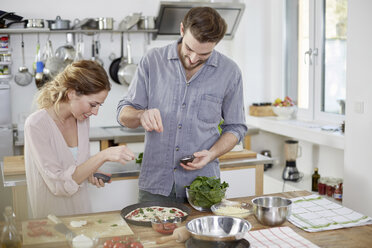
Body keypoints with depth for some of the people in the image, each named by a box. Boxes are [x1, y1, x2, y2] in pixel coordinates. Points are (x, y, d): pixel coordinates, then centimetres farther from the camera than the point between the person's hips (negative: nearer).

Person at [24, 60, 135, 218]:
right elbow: (59, 184, -21)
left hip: (81, 207, 4)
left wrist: (90, 173, -3)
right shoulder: (37, 125, -17)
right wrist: (103, 156, -28)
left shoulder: (81, 119, 2)